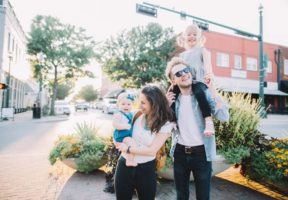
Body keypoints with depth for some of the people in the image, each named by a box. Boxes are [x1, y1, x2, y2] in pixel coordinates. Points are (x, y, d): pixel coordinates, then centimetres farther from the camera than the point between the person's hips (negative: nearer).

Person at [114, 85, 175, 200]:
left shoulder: (165, 125, -13)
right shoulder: (138, 115, -4)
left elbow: (152, 150, -18)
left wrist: (128, 149, -16)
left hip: (146, 169, -2)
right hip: (124, 165, 3)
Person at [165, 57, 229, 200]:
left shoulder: (204, 94, -8)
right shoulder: (173, 99, 2)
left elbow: (224, 117, -21)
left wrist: (212, 89, -23)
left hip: (201, 153, -3)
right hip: (180, 153, 3)